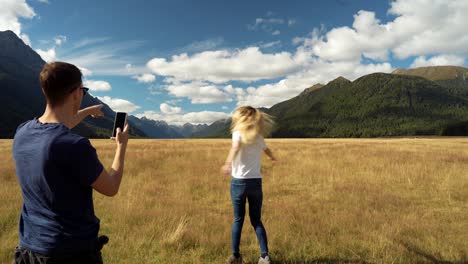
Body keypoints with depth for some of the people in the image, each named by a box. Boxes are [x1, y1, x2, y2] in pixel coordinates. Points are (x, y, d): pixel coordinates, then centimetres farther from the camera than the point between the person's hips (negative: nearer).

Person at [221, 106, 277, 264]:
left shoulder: (239, 133, -3)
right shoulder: (259, 137, 12)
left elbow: (236, 147, -27)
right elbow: (266, 149, 34)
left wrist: (228, 163, -45)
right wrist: (272, 157, 57)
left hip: (239, 182, -3)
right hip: (256, 182, 3)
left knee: (238, 220, 10)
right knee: (256, 221, 13)